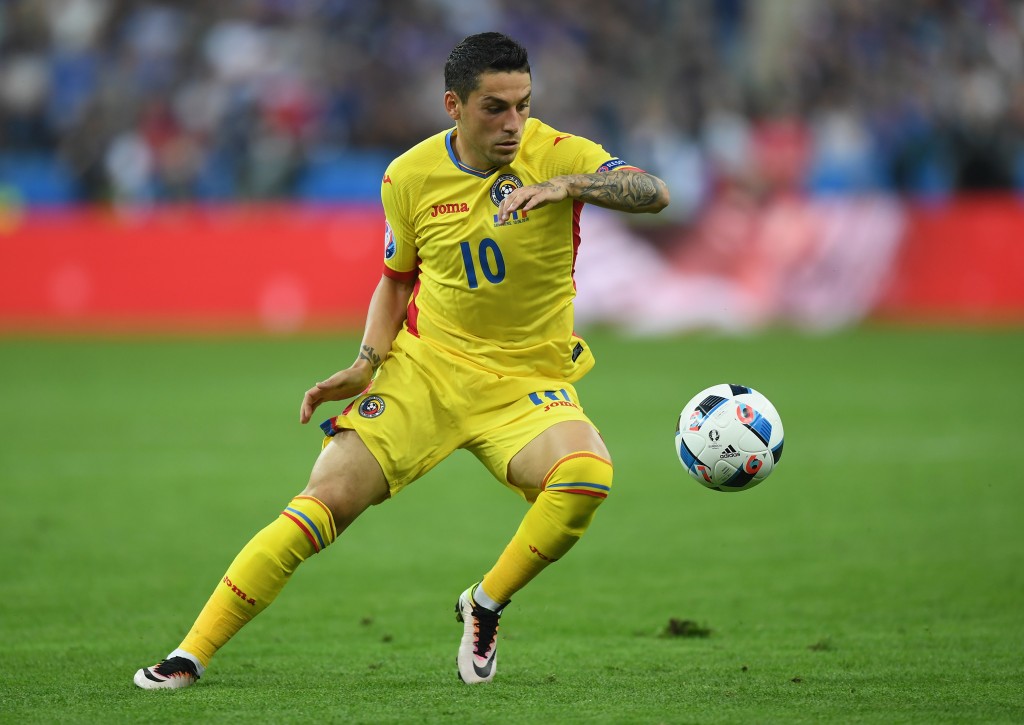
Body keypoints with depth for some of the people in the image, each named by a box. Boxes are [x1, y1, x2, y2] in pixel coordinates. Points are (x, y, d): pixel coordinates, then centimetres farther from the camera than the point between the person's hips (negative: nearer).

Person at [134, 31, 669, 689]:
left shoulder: (557, 154, -11)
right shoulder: (410, 177, -2)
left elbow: (656, 194, -25)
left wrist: (567, 184, -40)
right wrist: (366, 364, -1)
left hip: (528, 382, -1)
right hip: (425, 365, 1)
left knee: (587, 475, -31)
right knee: (327, 499, -12)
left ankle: (485, 606, -5)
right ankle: (193, 653, -4)